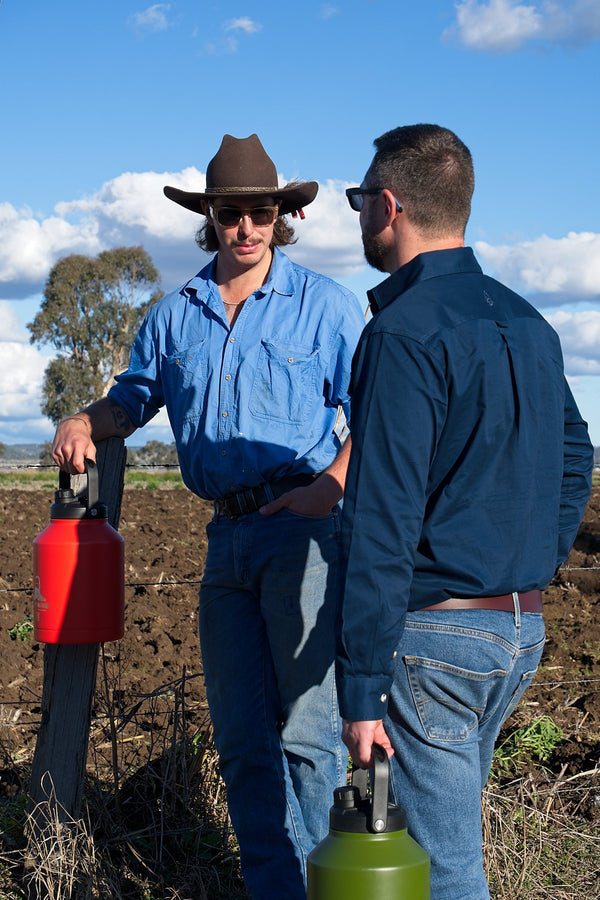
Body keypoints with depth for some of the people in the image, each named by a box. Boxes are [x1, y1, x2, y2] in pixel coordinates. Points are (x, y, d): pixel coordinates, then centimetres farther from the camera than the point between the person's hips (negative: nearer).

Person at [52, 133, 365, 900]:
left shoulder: (325, 304, 3)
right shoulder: (174, 316, 16)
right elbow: (134, 398, 26)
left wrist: (332, 484, -13)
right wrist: (84, 423, 5)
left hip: (301, 525, -5)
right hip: (227, 534, 5)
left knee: (307, 726, -9)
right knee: (240, 733, 7)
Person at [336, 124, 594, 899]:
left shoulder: (404, 333, -16)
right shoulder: (527, 325, 10)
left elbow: (383, 523, -20)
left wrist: (361, 688, -17)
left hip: (434, 633, -8)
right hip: (522, 632, 8)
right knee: (448, 825, 23)